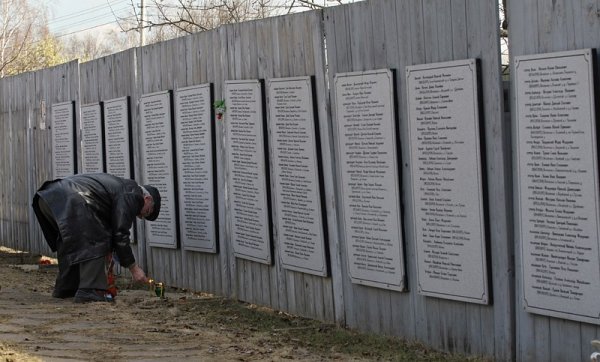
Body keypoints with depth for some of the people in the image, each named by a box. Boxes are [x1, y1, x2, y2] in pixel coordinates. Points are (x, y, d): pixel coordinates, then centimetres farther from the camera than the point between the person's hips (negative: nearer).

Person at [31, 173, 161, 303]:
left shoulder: (121, 186, 28)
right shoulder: (131, 195, -1)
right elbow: (120, 234, -4)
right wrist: (133, 268, 2)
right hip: (70, 200, -10)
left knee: (70, 243, 23)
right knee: (95, 243, -6)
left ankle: (65, 288, 30)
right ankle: (89, 291, -12)